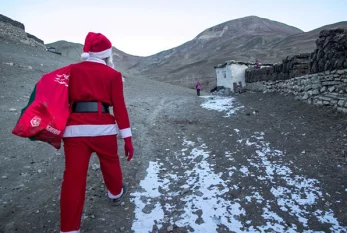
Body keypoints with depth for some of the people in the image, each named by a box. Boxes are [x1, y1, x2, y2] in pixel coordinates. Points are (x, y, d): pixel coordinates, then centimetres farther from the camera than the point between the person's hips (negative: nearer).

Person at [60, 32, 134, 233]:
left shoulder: (72, 70, 12)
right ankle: (116, 192, 48)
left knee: (73, 177, 5)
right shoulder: (113, 74, 4)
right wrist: (127, 138, 1)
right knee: (110, 162, 23)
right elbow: (119, 107, -2)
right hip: (103, 127, -1)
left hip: (74, 129, 2)